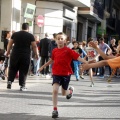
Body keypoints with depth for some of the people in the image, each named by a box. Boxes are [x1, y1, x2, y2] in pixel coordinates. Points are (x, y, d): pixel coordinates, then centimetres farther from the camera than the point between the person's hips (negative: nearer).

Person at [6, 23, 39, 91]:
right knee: (23, 71, 4)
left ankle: (10, 81, 0)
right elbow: (34, 46, -3)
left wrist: (8, 52, 20)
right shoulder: (30, 36, -1)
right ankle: (22, 86, 4)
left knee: (12, 69, 14)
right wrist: (36, 55, 5)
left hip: (15, 55, 2)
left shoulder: (15, 34, 6)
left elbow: (10, 44, 10)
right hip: (25, 56, -2)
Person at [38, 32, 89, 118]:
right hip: (56, 73, 2)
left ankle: (71, 90, 50)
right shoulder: (54, 51, 2)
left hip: (66, 74, -2)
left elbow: (78, 57, -19)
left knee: (64, 93, 12)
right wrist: (43, 66, 28)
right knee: (55, 90, -16)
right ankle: (55, 110, -8)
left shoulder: (68, 50, -11)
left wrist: (86, 62, -32)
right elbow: (52, 60, 20)